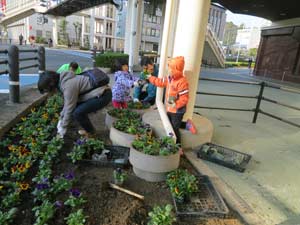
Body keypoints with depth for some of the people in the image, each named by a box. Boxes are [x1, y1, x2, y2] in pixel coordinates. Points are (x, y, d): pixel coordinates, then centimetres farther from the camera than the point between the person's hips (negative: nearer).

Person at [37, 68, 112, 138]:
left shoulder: (68, 86, -22)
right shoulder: (63, 81, 7)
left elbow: (69, 110, -13)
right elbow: (67, 104, 16)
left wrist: (63, 128, -1)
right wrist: (61, 119, 21)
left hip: (103, 95, -10)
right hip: (99, 91, 10)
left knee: (77, 113, -18)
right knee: (74, 106, 9)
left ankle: (91, 132, 7)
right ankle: (88, 129, 22)